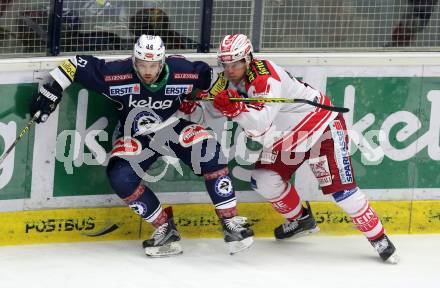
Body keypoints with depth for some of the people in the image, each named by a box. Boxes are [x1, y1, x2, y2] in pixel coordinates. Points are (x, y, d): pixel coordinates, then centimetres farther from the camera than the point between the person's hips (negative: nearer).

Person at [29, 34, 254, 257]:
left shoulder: (182, 72, -22)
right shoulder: (117, 75, -27)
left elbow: (208, 75, -2)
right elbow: (78, 64, -20)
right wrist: (51, 90, -21)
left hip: (175, 127, 0)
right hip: (137, 136, 0)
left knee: (209, 152, -26)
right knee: (120, 177, -24)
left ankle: (230, 222, -15)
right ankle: (165, 229, -7)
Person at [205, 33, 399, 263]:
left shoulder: (266, 76, -30)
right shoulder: (226, 81, -4)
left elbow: (260, 125, -40)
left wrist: (236, 109, -53)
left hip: (322, 125, -8)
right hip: (287, 137, 8)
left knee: (340, 188, -13)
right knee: (263, 180, -2)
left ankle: (378, 238, -3)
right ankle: (301, 219, 21)